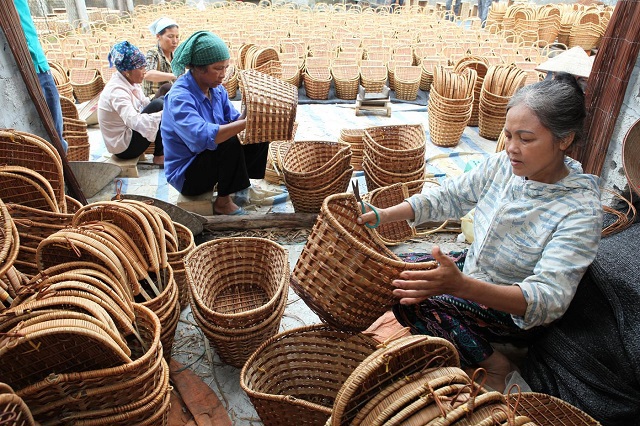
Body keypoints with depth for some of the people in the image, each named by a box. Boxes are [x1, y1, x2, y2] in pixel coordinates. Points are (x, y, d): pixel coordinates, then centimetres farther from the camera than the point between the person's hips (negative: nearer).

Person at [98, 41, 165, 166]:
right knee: (158, 105, -21)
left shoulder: (131, 82, 0)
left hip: (129, 131, 9)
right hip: (124, 147, -9)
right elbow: (135, 121, -39)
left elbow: (146, 104, 4)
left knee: (163, 100, 2)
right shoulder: (117, 90, -26)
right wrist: (163, 114, -37)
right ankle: (159, 156, -8)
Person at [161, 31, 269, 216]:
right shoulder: (180, 97, -26)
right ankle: (223, 202, -14)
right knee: (230, 143, -31)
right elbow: (202, 137, -41)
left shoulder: (216, 88, 0)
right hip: (185, 174, -8)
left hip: (212, 157, 8)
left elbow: (233, 119, -3)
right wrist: (245, 123, -42)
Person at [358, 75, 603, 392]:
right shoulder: (502, 165, -11)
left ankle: (492, 364, -3)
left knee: (413, 302, -25)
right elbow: (448, 197, -1)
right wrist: (385, 215, -16)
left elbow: (549, 299, -36)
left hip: (517, 314, -6)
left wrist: (462, 286, -53)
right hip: (472, 275, 7)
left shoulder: (581, 211, -28)